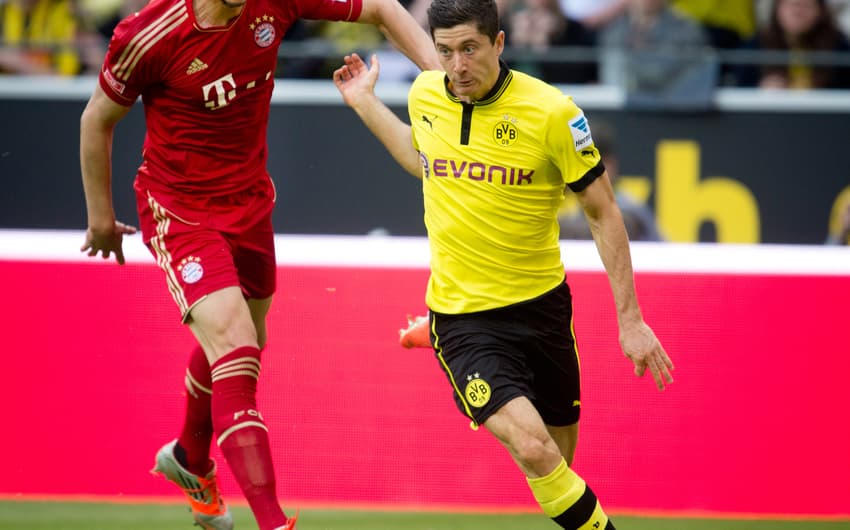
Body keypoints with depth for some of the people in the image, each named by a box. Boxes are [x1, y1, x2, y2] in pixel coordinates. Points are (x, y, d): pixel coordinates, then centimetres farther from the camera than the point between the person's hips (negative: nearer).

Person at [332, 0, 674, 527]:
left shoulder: (552, 112, -13)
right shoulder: (424, 94, -2)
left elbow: (604, 212, -3)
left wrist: (630, 320, -4)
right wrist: (366, 103, 24)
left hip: (541, 304, 0)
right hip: (462, 319, 0)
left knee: (560, 460, 11)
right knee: (533, 449, -22)